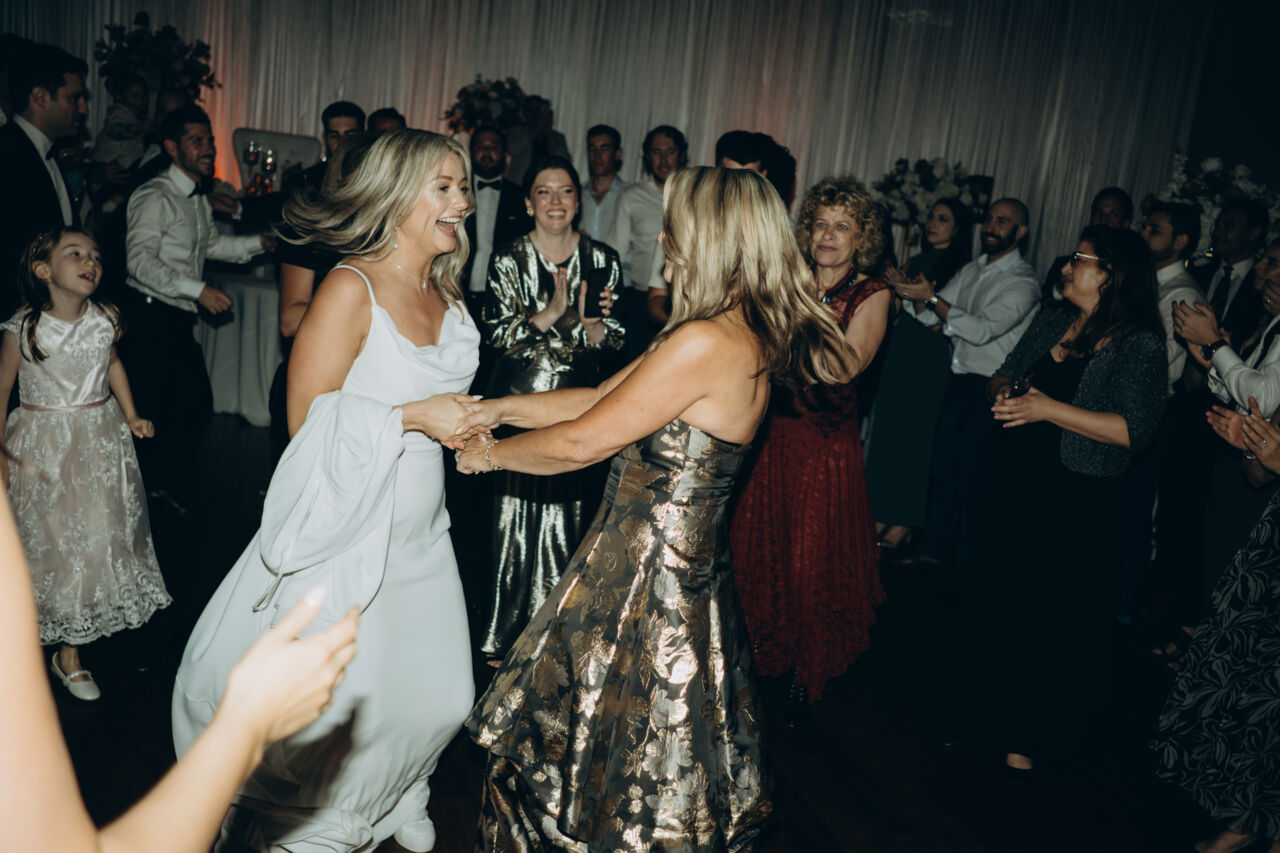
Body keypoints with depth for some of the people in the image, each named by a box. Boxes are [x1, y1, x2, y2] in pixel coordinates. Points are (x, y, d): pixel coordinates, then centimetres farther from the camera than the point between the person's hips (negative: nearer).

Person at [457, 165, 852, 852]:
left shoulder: (707, 343, -25)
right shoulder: (745, 334, 6)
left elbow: (581, 442, -19)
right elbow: (605, 397, 11)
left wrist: (489, 453, -2)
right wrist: (502, 408, 11)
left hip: (648, 582, -9)